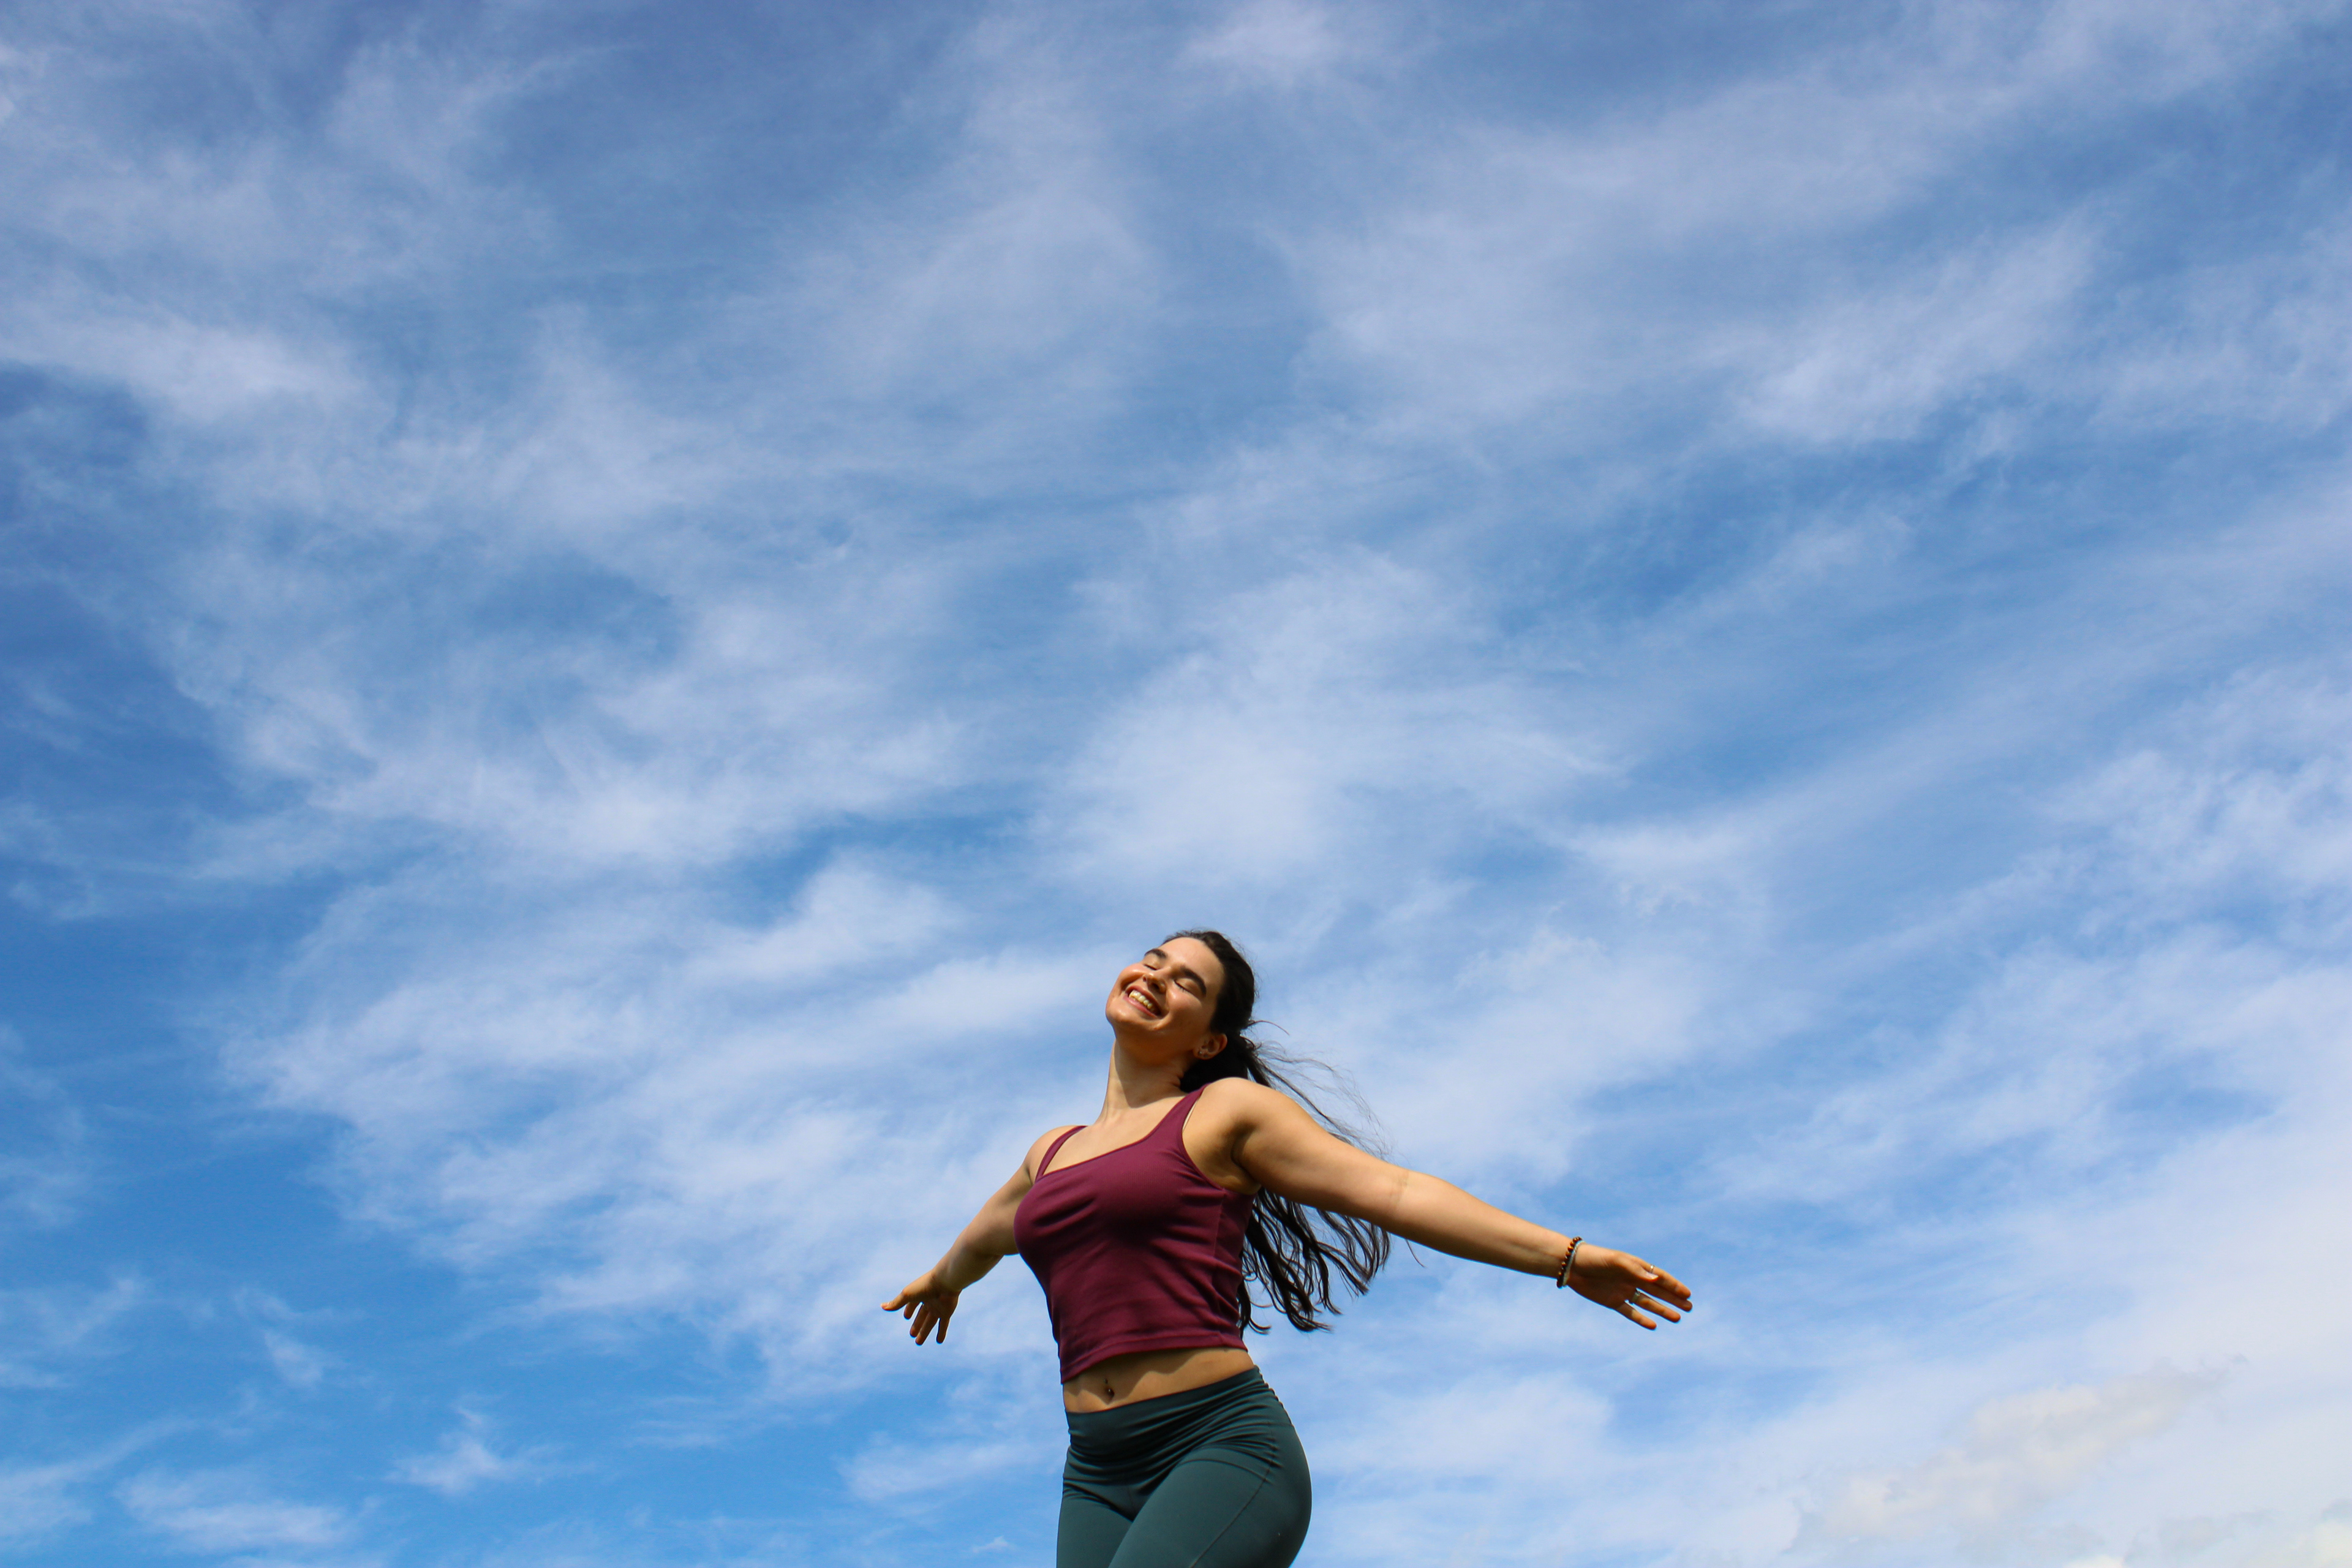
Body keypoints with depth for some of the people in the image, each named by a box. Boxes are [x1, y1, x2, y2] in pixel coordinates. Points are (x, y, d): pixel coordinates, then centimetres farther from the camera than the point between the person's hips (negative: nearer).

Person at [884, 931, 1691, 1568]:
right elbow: (987, 1233, 44)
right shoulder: (1051, 1155, 21)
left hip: (1224, 1447, -5)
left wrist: (1565, 1256, -9)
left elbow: (1397, 1192, -2)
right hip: (1099, 1475, 5)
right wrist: (942, 1280, 65)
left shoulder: (1226, 1113, 5)